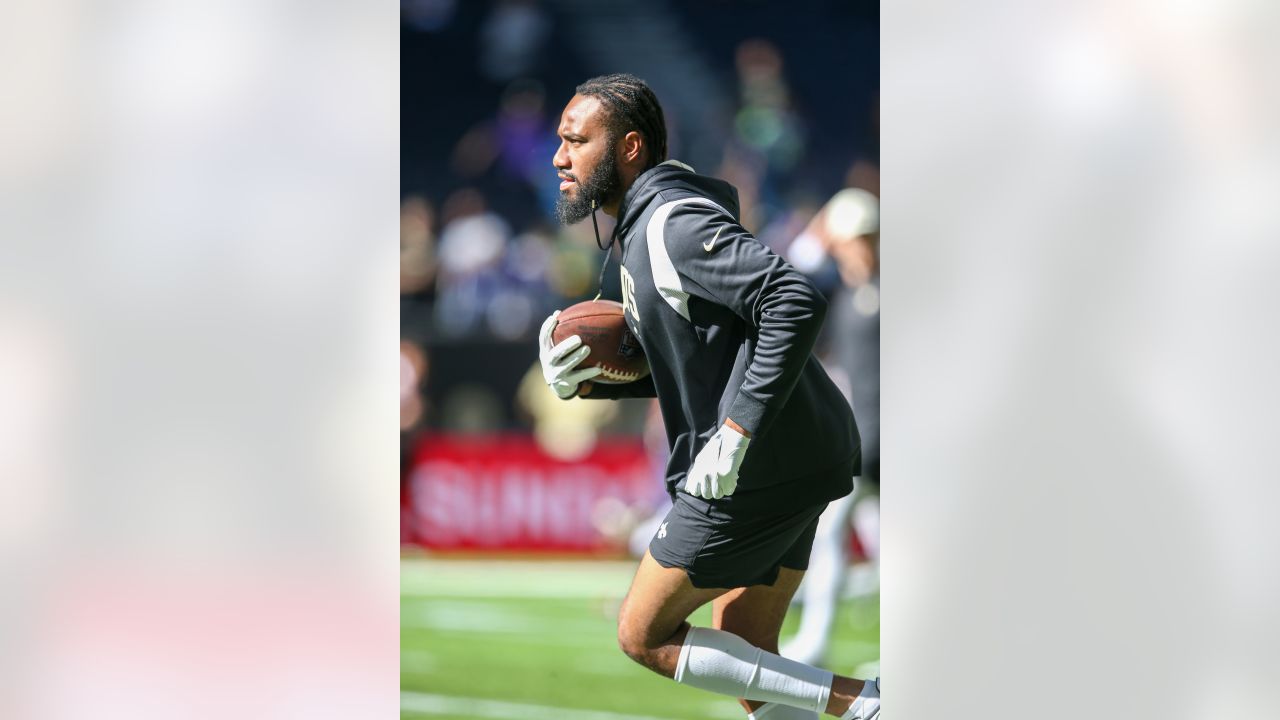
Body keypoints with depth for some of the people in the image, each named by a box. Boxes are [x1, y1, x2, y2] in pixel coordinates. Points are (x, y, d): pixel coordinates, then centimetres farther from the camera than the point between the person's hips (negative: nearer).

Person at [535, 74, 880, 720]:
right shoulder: (644, 228, 17)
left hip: (754, 472, -10)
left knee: (643, 636, 0)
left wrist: (734, 434, -28)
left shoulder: (674, 223, -15)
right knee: (742, 660, 15)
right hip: (791, 468, 10)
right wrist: (584, 381, 5)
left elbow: (796, 302, -28)